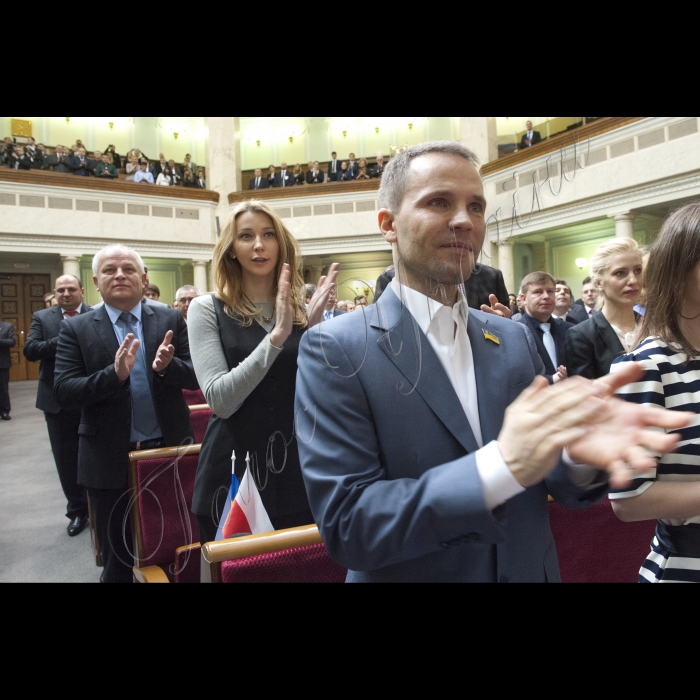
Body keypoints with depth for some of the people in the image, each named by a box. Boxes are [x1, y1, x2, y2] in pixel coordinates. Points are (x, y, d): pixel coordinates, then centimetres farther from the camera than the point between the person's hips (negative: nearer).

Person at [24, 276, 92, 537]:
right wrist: (63, 342, -20)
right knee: (67, 460, 11)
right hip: (58, 401, 2)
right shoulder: (42, 318, 5)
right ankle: (77, 510, 27)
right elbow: (30, 350, -8)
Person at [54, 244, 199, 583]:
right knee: (118, 559, 16)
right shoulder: (76, 329, -1)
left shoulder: (171, 320, 0)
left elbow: (196, 376, -3)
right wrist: (114, 374, -25)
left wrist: (166, 366, -25)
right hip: (110, 461, 0)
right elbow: (64, 392, -8)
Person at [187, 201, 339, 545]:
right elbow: (220, 400, -15)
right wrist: (276, 336, -24)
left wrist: (314, 328, -16)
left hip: (297, 473, 3)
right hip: (234, 476, -2)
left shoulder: (300, 309, 3)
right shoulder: (207, 309, -4)